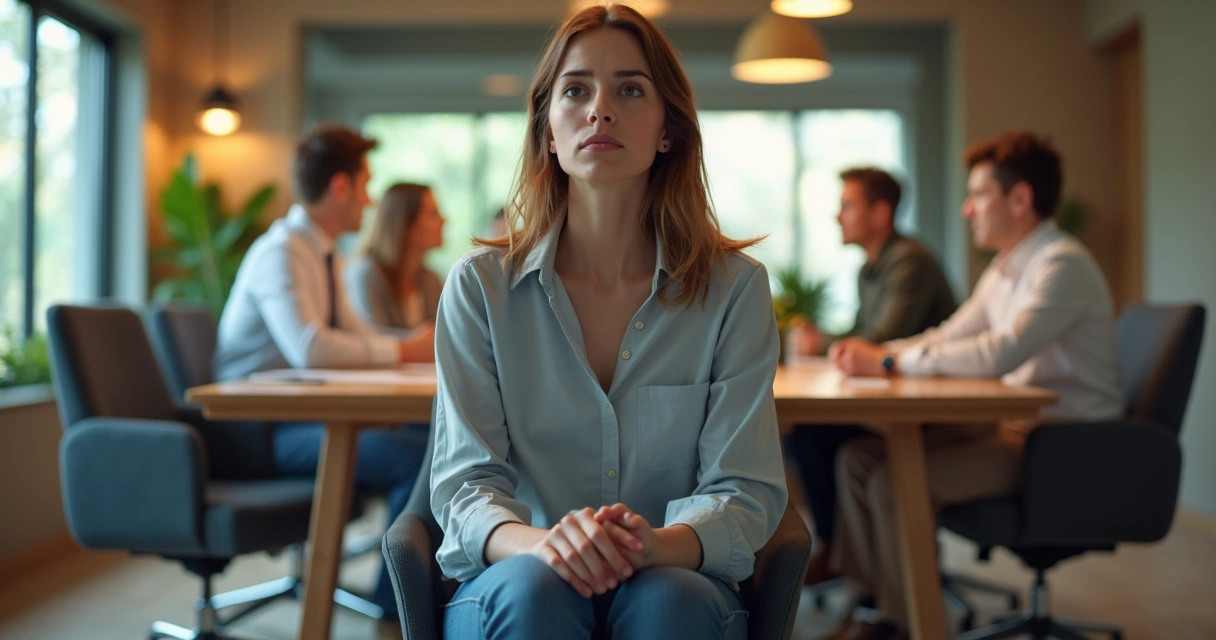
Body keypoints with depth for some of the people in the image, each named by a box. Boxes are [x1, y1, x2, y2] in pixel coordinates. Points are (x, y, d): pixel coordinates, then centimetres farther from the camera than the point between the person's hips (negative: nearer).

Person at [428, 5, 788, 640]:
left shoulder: (734, 288, -1)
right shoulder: (480, 286, 0)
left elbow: (746, 490, -4)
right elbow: (465, 479, -4)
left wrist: (658, 545, -27)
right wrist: (536, 542, -28)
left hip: (678, 579, 0)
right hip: (512, 583, 0)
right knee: (533, 586, -33)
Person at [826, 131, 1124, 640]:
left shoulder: (1063, 265, -16)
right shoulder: (1004, 271, 15)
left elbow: (1001, 353, -29)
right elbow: (949, 338, 21)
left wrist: (891, 363, -24)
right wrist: (874, 352, 2)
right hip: (1012, 426, 10)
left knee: (895, 481, -24)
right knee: (858, 458, 1)